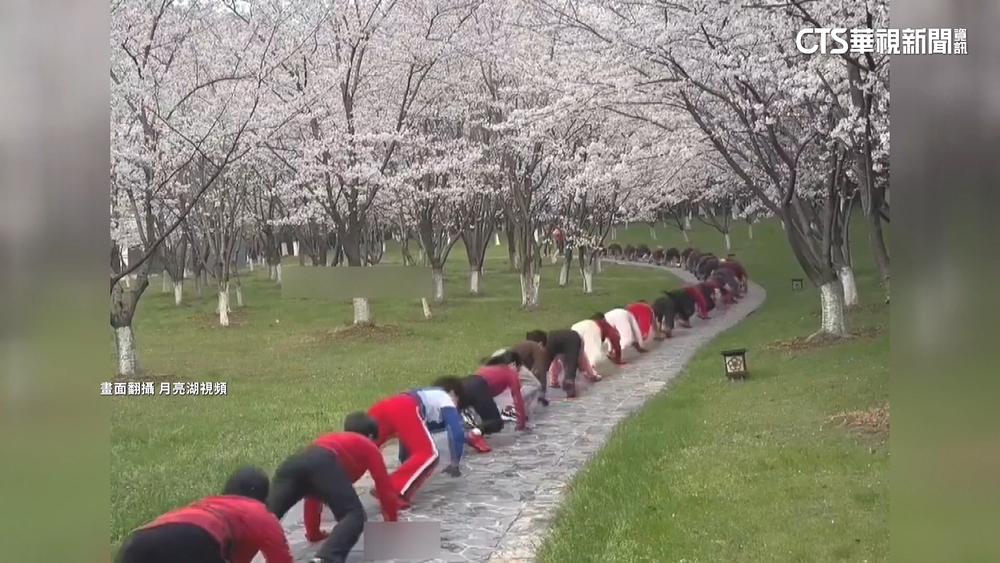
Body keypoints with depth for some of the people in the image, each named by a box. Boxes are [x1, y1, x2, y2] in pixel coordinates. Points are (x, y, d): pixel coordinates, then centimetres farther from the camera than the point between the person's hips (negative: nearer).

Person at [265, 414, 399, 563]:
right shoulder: (369, 447, 36)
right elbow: (384, 486, 34)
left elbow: (313, 492, 53)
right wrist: (392, 525, 45)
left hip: (294, 461, 6)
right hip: (324, 463, -5)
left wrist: (313, 531, 60)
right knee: (355, 515, -2)